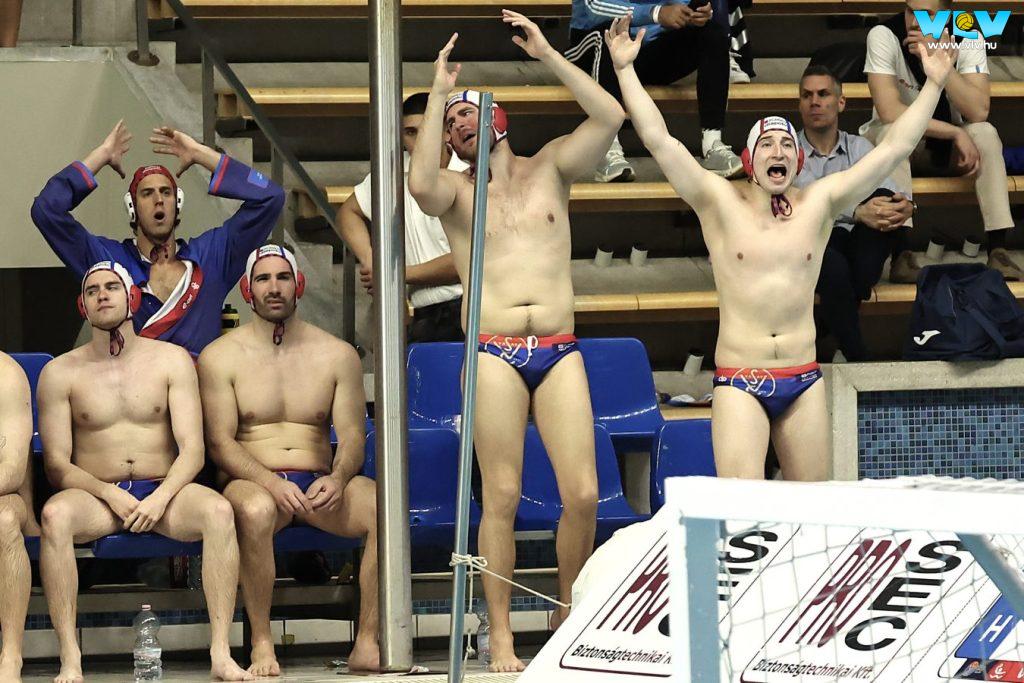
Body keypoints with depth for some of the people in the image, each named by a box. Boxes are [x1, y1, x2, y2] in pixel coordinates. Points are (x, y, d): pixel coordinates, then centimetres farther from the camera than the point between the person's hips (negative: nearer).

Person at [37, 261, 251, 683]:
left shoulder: (171, 360, 8)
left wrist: (162, 498, -19)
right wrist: (109, 493, -17)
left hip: (162, 491, 1)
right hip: (95, 494, -1)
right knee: (55, 515, -36)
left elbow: (192, 450, 0)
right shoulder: (60, 373, 6)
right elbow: (56, 463, 1)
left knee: (218, 510, -32)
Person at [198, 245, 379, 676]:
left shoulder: (337, 355, 14)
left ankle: (367, 645, -26)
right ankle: (262, 645, -30)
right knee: (255, 509, -40)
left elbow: (352, 435, 6)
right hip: (255, 483, -2)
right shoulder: (220, 357, 7)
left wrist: (338, 478, -18)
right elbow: (220, 443, -2)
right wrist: (271, 483, -21)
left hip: (321, 485, 2)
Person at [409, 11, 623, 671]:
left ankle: (569, 615, 12)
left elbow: (610, 117, -1)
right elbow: (421, 184, -15)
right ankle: (501, 636, -1)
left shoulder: (549, 168, 14)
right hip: (494, 355, -1)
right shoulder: (455, 189, 10)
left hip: (559, 351, 1)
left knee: (583, 494, -6)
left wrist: (545, 53, -3)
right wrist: (437, 90, -10)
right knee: (503, 496, -6)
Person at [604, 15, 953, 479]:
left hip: (803, 381, 3)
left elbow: (895, 147, 7)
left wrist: (933, 84, 6)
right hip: (739, 382, -3)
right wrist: (625, 70, -11)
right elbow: (658, 139, -6)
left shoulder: (819, 203, 7)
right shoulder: (720, 203, 0)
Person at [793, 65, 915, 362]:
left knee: (885, 204, -25)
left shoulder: (859, 148, 15)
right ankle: (858, 358, -34)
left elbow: (887, 192, -1)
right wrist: (858, 212, -33)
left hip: (851, 248, 4)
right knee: (833, 265, -39)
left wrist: (905, 207, -27)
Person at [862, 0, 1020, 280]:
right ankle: (901, 251, -41)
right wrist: (956, 134, -31)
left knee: (985, 133, -27)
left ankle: (998, 248, -31)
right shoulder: (884, 36, -21)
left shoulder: (968, 41, -15)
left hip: (947, 142, 2)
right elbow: (889, 111, -30)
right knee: (890, 133, -35)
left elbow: (979, 112, -27)